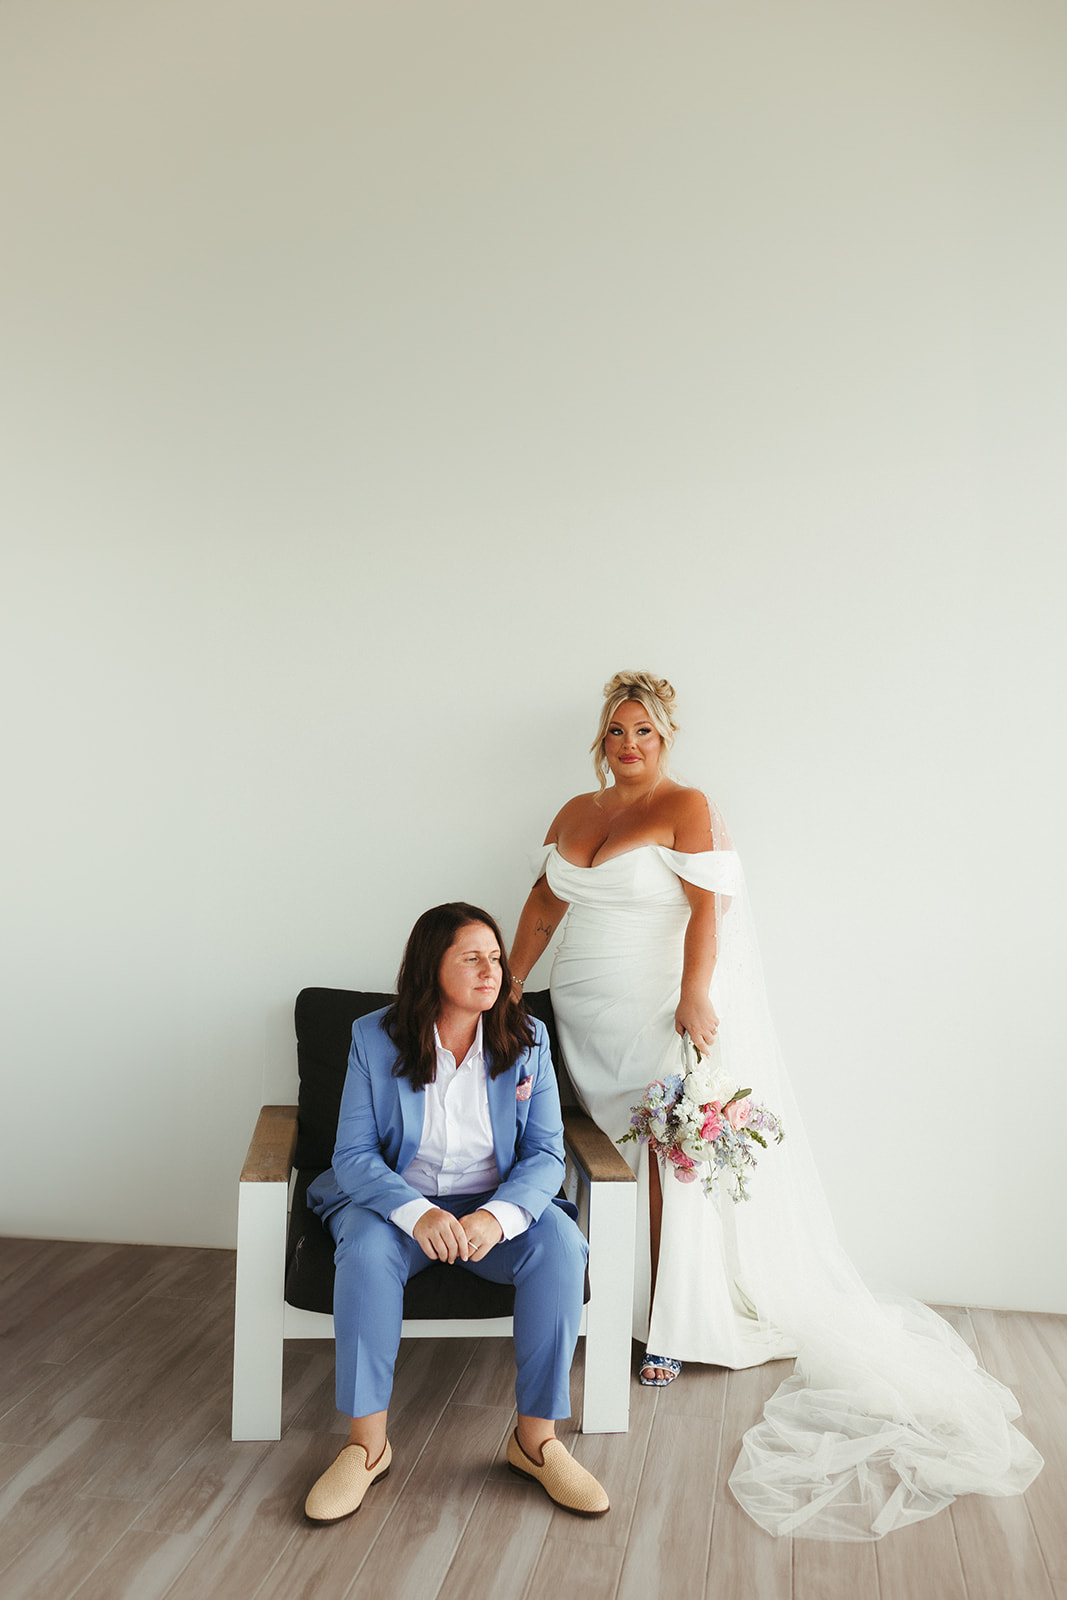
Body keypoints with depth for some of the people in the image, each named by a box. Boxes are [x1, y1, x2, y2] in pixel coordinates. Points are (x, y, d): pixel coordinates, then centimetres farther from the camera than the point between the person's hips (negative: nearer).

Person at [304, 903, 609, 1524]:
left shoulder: (527, 1041, -4)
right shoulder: (376, 1038, -7)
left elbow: (547, 1154, -7)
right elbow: (354, 1154, -10)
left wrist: (497, 1216, -28)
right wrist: (417, 1213, -29)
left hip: (500, 1206, 1)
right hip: (396, 1200, -1)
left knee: (561, 1244, -28)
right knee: (366, 1250, -34)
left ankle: (536, 1437, -15)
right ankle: (367, 1442, -17)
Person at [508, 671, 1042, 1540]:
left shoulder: (688, 809, -7)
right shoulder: (575, 814, 11)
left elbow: (707, 908, -15)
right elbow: (544, 904, 16)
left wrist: (695, 997, -23)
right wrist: (509, 984, 15)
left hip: (665, 1017, -5)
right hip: (590, 1021, 5)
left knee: (668, 1161, -3)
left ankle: (671, 1330, 8)